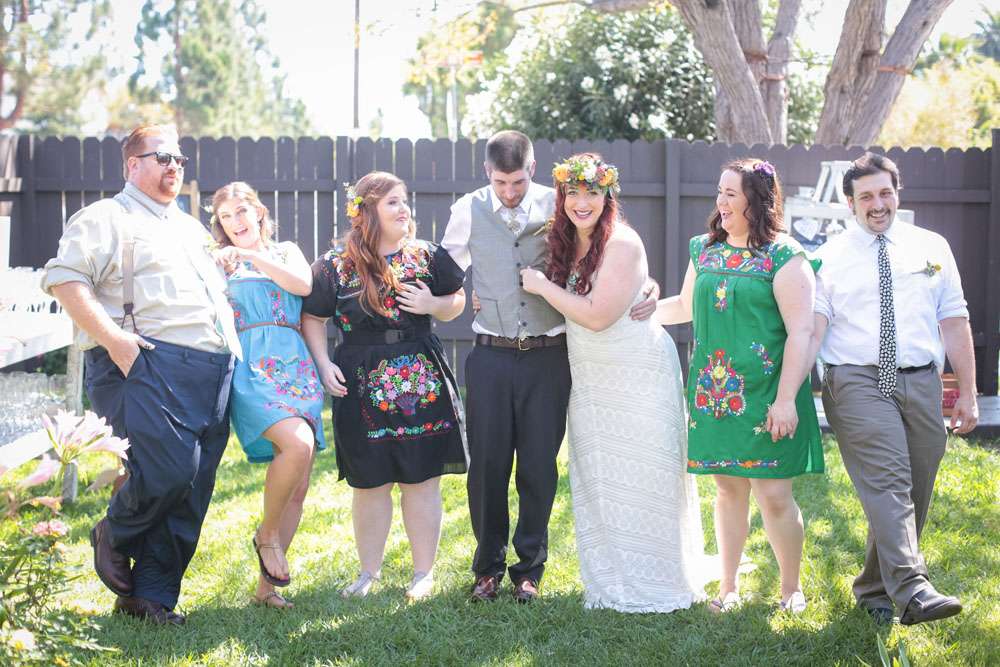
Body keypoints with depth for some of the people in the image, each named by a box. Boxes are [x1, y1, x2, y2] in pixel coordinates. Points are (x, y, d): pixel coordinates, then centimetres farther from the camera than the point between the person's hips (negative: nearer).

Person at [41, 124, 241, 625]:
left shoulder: (191, 228, 29)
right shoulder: (106, 218, 4)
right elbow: (65, 279, -9)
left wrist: (233, 347, 21)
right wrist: (114, 339, -19)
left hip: (214, 373, 8)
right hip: (148, 365, -8)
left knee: (192, 490, 2)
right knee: (169, 468, -23)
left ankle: (152, 594, 11)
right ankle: (114, 537, 7)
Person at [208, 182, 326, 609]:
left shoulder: (286, 251, 19)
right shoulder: (218, 264, 13)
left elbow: (304, 285, -3)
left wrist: (252, 255, -4)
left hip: (295, 367, 4)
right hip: (251, 369, -4)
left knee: (298, 487, -1)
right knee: (298, 444, -30)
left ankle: (265, 586, 7)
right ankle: (267, 535, -8)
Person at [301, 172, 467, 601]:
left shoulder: (428, 257, 4)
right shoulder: (336, 265, 0)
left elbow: (456, 303, 14)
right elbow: (313, 317, 8)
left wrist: (433, 304, -7)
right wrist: (323, 364, -2)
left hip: (423, 384, 1)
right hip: (362, 387, -1)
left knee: (421, 480, 3)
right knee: (369, 484, 7)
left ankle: (423, 573, 14)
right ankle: (369, 571, 22)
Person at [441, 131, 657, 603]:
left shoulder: (557, 207, 0)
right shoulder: (468, 211, 1)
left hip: (548, 356, 0)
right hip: (490, 356, 0)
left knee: (539, 466, 5)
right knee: (487, 464, 3)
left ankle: (529, 568, 19)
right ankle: (488, 566, 18)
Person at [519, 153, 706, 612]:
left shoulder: (622, 244, -18)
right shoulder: (567, 243, 5)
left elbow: (598, 316, -24)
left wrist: (542, 286, -14)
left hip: (639, 377, -8)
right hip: (590, 381, 8)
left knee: (642, 481, -1)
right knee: (596, 481, 12)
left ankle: (654, 584, 11)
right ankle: (610, 582, 23)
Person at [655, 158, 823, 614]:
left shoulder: (784, 257, -8)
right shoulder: (705, 250, 11)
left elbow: (801, 332, -12)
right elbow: (686, 306, 28)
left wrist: (786, 399, -17)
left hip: (764, 396, -5)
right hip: (713, 393, 5)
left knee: (774, 494, -3)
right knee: (728, 489, 11)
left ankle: (792, 589, 13)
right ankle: (728, 587, 20)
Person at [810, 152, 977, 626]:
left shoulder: (931, 247, 13)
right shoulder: (830, 257, 6)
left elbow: (954, 321, 11)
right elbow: (814, 325, -3)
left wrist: (967, 392, 7)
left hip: (920, 382, 4)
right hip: (857, 383, -3)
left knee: (913, 495, 6)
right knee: (887, 482, -20)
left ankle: (875, 589, 22)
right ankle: (912, 590, -31)